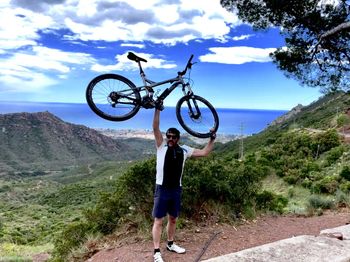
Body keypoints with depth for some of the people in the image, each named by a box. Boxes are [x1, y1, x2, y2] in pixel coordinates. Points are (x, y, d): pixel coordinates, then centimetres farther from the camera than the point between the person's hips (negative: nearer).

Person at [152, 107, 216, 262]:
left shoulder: (184, 150, 5)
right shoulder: (161, 146, -3)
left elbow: (204, 152, 6)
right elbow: (155, 128, -14)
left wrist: (212, 139, 2)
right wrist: (158, 109, -20)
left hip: (176, 190, 4)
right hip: (162, 189, -4)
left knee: (173, 219, 18)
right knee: (158, 221, 1)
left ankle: (170, 244, 37)